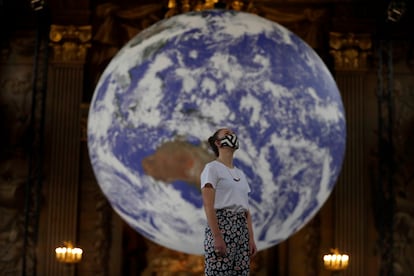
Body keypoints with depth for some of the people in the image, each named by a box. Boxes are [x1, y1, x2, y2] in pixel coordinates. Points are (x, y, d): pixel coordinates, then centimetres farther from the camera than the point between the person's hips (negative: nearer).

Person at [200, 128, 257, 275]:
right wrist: (217, 236, -20)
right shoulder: (212, 168, -3)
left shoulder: (240, 173, 20)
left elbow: (246, 209, 17)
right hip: (221, 224, -7)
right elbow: (209, 206, -12)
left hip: (241, 228, 7)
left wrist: (251, 238, 9)